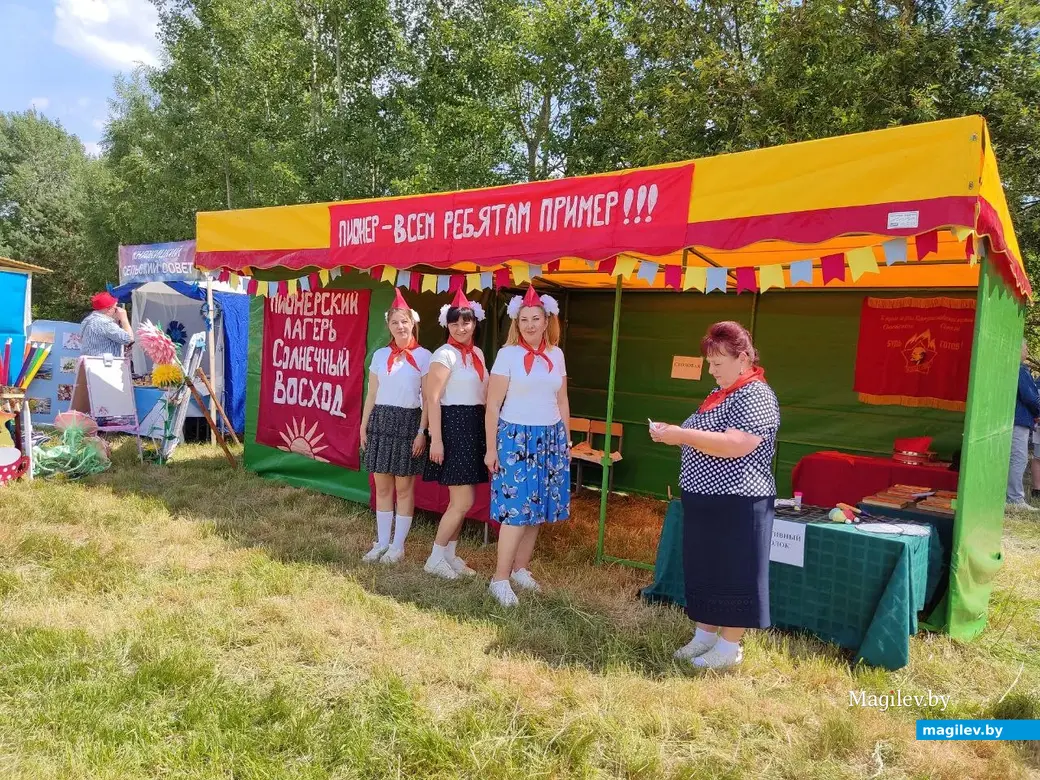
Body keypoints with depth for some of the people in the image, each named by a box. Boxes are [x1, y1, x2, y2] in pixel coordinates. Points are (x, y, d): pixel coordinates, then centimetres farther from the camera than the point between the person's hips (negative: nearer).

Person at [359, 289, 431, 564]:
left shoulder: (423, 357, -3)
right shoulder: (380, 355, 9)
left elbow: (429, 398, -4)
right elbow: (371, 394, 13)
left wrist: (422, 432, -10)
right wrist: (364, 426, 9)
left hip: (408, 422, -4)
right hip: (381, 420, 4)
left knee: (404, 487, 2)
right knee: (382, 486, 8)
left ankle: (398, 545, 14)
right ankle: (382, 542, 19)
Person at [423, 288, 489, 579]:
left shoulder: (477, 353, 13)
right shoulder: (445, 355, -11)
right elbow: (433, 398, -16)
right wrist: (436, 439, -21)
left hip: (474, 427, 8)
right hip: (453, 425, -8)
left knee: (459, 500, 12)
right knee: (464, 500, -8)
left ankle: (449, 555, 23)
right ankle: (435, 558, 6)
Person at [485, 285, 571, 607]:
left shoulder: (556, 355, 8)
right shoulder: (508, 354, -6)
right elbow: (493, 405, -6)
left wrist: (567, 439, 14)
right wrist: (491, 448, -8)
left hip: (551, 438, 5)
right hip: (516, 436, -5)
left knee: (538, 508, 8)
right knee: (516, 509, -6)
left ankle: (520, 569, 23)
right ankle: (500, 579, 4)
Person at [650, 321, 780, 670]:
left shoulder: (756, 396, -15)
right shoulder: (720, 393, 14)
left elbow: (734, 445, -27)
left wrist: (681, 434, -24)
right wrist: (674, 434, 4)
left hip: (736, 505, -9)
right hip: (704, 500, 9)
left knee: (733, 574, 2)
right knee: (702, 570, 16)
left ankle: (729, 647, 15)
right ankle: (705, 635, 29)